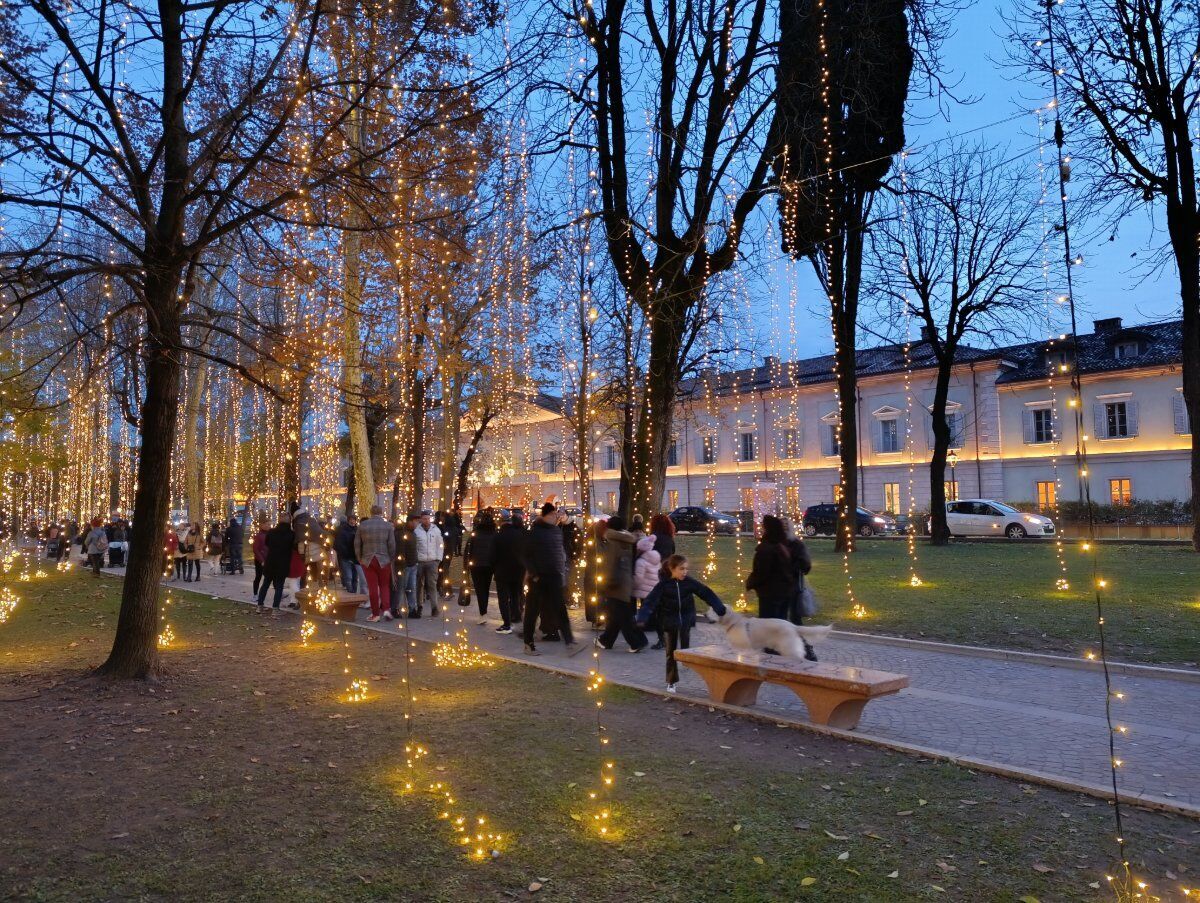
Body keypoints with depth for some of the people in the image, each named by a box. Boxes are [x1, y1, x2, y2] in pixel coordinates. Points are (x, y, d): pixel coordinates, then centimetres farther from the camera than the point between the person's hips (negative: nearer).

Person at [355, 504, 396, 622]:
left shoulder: (362, 525, 1)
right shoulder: (387, 525, -2)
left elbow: (357, 544, 4)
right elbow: (392, 545, -3)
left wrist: (360, 559, 14)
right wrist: (391, 559, 9)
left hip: (367, 560, 1)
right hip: (384, 560, -1)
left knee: (372, 587, 4)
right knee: (385, 586, 10)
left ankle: (375, 614, 7)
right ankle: (386, 609, -5)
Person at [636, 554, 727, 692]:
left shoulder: (690, 582, -9)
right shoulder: (663, 585, -13)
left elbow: (707, 594, -10)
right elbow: (650, 602, -19)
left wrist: (721, 609, -19)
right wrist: (642, 618, -33)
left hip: (686, 620, 1)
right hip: (670, 622, -1)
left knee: (685, 648, -11)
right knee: (671, 652, 7)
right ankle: (671, 682, 17)